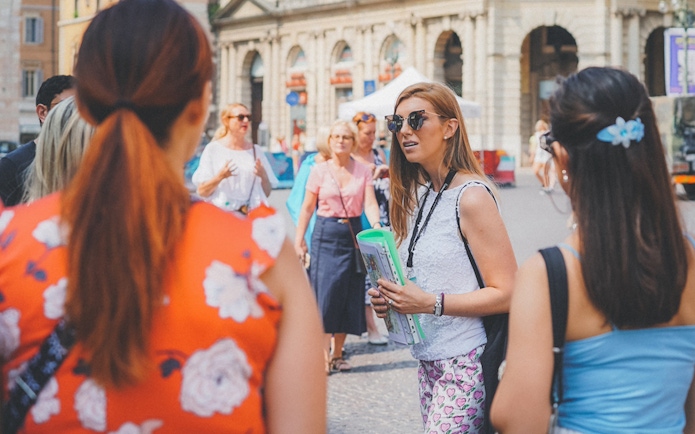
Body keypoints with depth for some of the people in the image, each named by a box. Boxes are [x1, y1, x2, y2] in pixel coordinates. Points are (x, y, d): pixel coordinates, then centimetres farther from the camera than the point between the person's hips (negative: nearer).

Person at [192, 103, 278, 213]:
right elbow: (202, 191, -1)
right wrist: (220, 176, -16)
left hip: (254, 214, 3)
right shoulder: (213, 149, 3)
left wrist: (263, 176, -5)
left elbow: (267, 193, 14)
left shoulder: (256, 151, 13)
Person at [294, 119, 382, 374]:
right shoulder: (319, 171, 1)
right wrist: (299, 240, 0)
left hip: (353, 234, 2)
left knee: (350, 295, 5)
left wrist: (376, 226, -25)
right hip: (326, 235, -2)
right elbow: (307, 208, 4)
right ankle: (324, 356, -4)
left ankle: (338, 354, 16)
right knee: (325, 293, -8)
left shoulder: (363, 172, 4)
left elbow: (370, 204, -6)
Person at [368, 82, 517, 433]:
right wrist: (392, 297, 3)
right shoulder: (418, 194, 12)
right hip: (428, 360, 8)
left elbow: (506, 294, -17)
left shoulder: (471, 197, -13)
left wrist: (430, 303, -21)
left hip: (465, 364, -8)